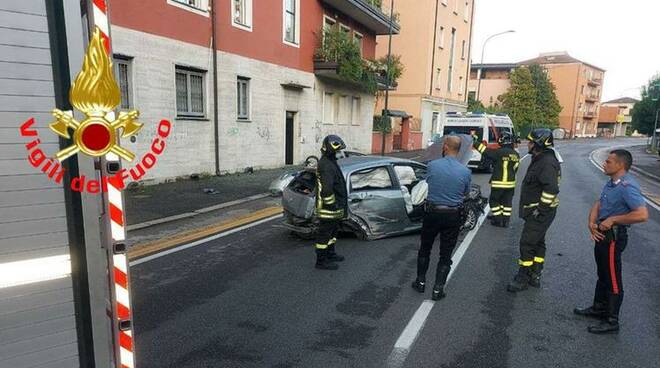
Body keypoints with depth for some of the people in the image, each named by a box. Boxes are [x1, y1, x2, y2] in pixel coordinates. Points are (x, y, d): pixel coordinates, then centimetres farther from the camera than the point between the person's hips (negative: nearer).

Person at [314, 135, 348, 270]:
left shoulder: (329, 162, 13)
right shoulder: (326, 165, -21)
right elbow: (326, 189, -28)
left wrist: (339, 204, 24)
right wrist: (332, 204, -21)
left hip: (333, 208, 11)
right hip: (328, 208, -11)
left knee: (333, 230, 23)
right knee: (325, 233, -1)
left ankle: (330, 254, 37)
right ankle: (321, 261, 9)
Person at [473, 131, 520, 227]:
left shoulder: (499, 152, -17)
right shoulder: (516, 154, 5)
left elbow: (485, 150, -13)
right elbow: (515, 169, 12)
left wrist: (475, 140, -4)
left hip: (499, 183, -6)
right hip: (511, 183, 6)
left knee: (494, 201, 9)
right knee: (507, 202, 15)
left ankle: (498, 220, 9)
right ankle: (505, 221, 19)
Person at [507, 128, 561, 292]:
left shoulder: (547, 162, -21)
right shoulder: (540, 159, 14)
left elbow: (551, 189, -29)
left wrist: (540, 210, -24)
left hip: (540, 212, -11)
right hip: (535, 211, 11)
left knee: (527, 243, -7)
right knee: (538, 242, 17)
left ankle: (523, 278, 2)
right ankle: (535, 276, 27)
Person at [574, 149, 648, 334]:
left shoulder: (627, 187, -22)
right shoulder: (611, 183, 8)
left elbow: (642, 214, -31)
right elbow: (598, 204, 13)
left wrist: (613, 220, -23)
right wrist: (592, 222, -4)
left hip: (614, 237, -10)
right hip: (602, 234, 10)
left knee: (613, 279, 2)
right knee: (603, 275, 22)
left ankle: (611, 321, 14)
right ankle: (599, 308, 39)